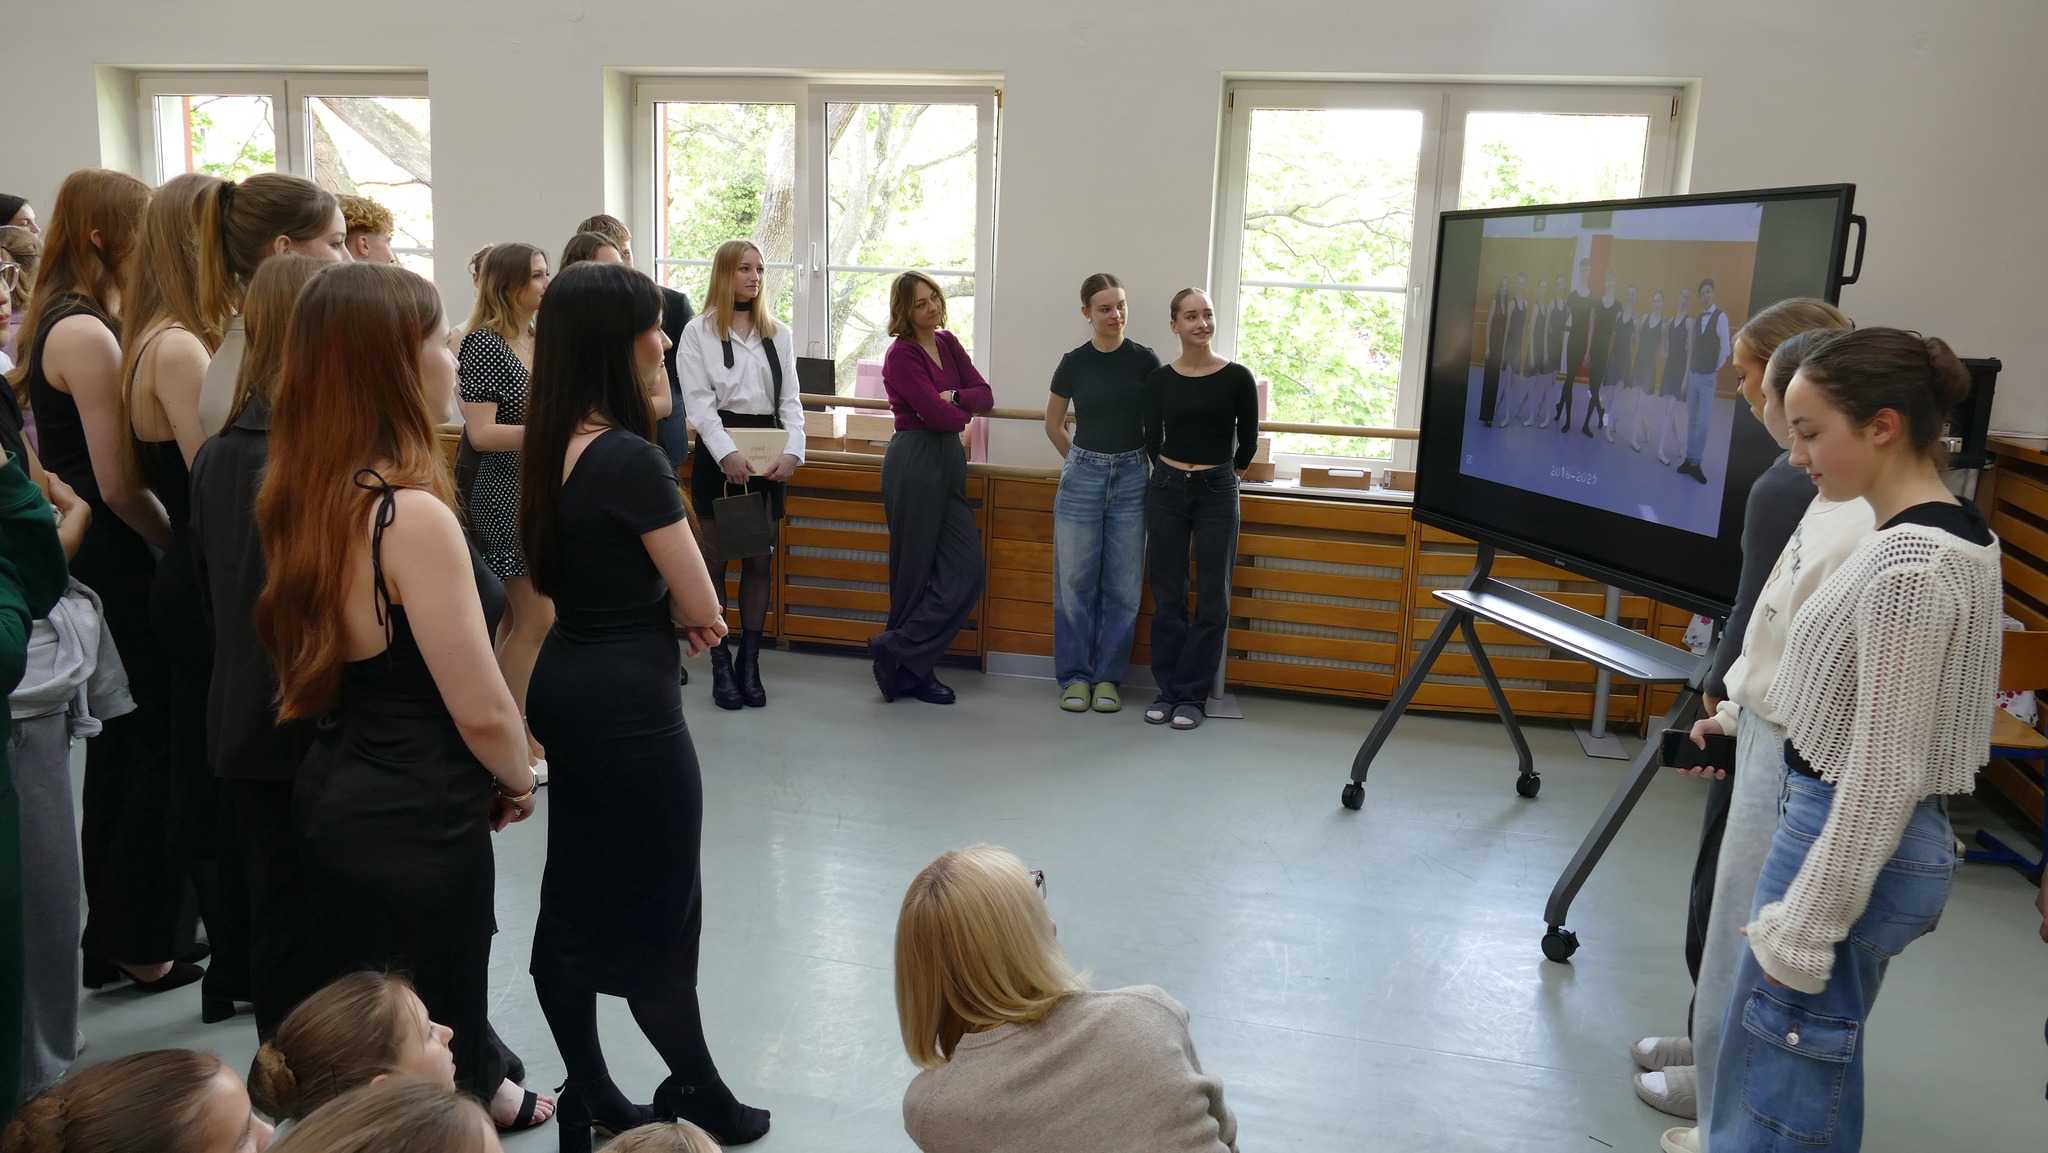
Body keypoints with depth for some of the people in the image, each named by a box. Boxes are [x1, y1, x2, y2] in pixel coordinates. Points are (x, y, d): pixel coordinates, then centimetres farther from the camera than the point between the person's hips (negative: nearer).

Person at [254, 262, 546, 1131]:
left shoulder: (301, 497, 2)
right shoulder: (413, 514, -24)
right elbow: (483, 711, -21)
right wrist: (517, 781, -1)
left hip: (330, 794, 8)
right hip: (413, 826, -8)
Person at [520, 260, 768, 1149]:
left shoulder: (555, 447, 5)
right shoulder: (632, 458, -22)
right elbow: (701, 610, -15)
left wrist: (661, 606, 0)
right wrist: (685, 608, 5)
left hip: (567, 686, 9)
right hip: (627, 704, -9)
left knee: (574, 899, 15)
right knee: (658, 911, 6)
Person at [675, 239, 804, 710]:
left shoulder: (778, 334, 11)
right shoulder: (698, 332, 1)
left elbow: (791, 400, 7)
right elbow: (699, 401, -8)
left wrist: (793, 450, -9)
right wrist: (727, 453, -20)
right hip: (719, 452, -3)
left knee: (760, 560, 6)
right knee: (715, 558, 2)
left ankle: (749, 663, 14)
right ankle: (721, 666, 10)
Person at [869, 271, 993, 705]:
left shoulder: (948, 343, 13)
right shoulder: (901, 354, -10)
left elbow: (985, 395, 6)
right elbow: (938, 415, -17)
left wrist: (953, 398, -12)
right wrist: (963, 414, 2)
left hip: (949, 459, 8)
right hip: (914, 461, -8)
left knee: (966, 569, 2)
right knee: (915, 572, -1)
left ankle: (900, 654, 8)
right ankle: (901, 659, 12)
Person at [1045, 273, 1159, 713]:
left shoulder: (1145, 360, -1)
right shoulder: (1074, 363, 0)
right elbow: (1053, 423, 13)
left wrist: (1153, 466, 5)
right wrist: (1083, 461, 12)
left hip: (1132, 478, 0)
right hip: (1082, 476, 0)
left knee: (1122, 585, 4)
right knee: (1075, 581, 2)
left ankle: (1108, 677, 14)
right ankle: (1075, 676, 12)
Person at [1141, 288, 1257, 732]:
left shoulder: (1237, 378, -5)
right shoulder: (1159, 380, 0)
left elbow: (1248, 442, 5)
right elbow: (1152, 440, 10)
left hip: (1217, 494, -1)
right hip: (1167, 491, 1)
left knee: (1212, 600, 2)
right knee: (1167, 596, 7)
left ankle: (1191, 694, 12)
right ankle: (1167, 689, 17)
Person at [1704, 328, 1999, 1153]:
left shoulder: (1910, 568, -24)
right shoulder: (1953, 535, 7)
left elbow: (1884, 775, -23)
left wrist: (1807, 927, -18)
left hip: (1853, 847, -10)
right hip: (1874, 838, 10)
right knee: (1783, 1072, 22)